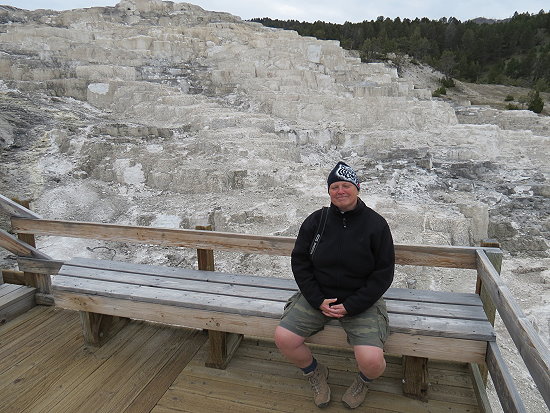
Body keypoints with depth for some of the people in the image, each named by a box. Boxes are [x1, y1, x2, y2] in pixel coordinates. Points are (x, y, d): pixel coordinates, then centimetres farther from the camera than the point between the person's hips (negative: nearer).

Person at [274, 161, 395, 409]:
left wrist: (351, 306, -14)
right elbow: (299, 261, 2)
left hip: (360, 302, -2)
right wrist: (318, 300, -9)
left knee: (371, 360, -22)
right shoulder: (315, 221, -1)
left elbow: (384, 273, -6)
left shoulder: (376, 224, -8)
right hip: (318, 297, 3)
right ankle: (315, 374, 20)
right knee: (283, 338, -13)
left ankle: (364, 380, 20)